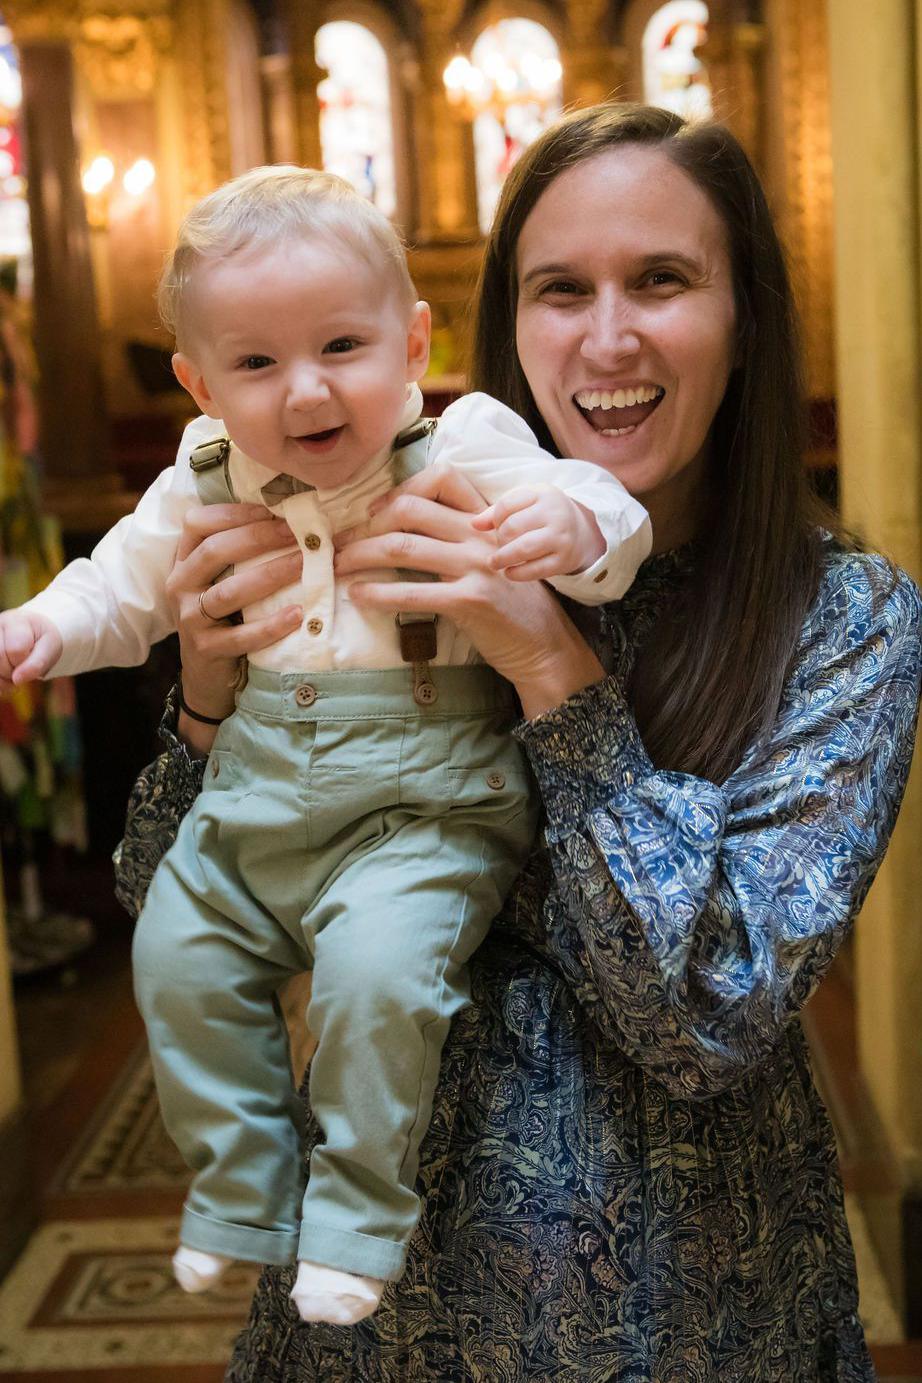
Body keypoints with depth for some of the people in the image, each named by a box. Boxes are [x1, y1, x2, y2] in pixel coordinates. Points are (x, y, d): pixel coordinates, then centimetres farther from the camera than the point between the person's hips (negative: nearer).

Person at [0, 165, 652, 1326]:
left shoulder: (465, 453, -10)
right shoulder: (204, 485, 5)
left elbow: (608, 524, -17)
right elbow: (127, 586, 19)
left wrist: (570, 520, -40)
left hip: (423, 805, -6)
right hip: (253, 805, 6)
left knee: (376, 967, -26)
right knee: (176, 957, 7)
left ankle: (361, 1210, -2)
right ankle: (240, 1188, 26)